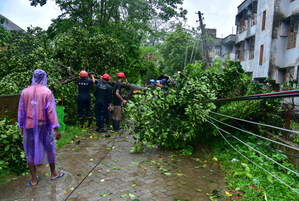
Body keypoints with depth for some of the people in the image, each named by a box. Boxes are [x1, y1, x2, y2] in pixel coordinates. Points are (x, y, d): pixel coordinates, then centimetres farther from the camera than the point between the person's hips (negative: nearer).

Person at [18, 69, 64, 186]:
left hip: (29, 126, 3)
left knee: (30, 151, 13)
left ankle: (33, 179, 21)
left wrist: (21, 126, 15)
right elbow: (51, 111, -13)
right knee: (49, 149, 14)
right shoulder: (47, 92, -11)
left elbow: (21, 111, 3)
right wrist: (56, 128, -10)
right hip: (44, 125, -2)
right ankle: (53, 174, 30)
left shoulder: (25, 92, -2)